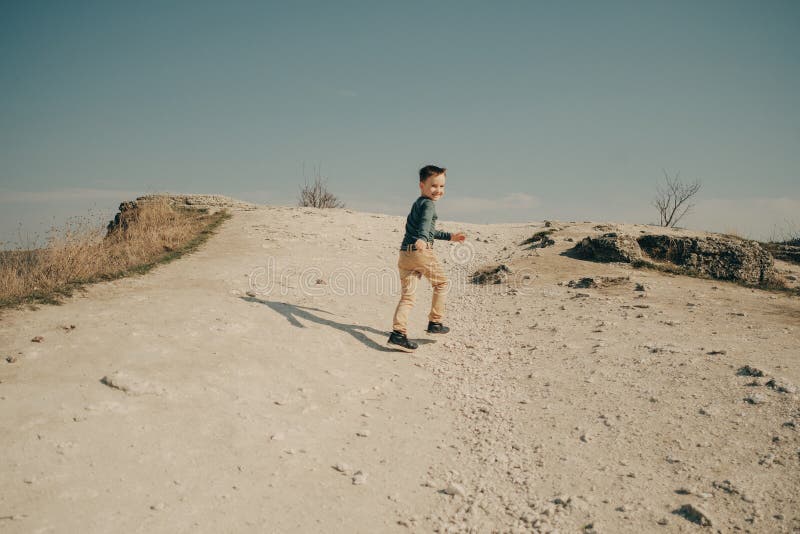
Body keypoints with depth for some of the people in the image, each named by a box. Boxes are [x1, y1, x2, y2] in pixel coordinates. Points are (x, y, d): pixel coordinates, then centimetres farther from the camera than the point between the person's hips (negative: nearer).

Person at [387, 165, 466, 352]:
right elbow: (425, 224, -25)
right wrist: (421, 239, -43)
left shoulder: (416, 204, 27)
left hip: (404, 254, 8)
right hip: (422, 252, -8)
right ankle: (435, 322, 21)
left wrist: (450, 236, 45)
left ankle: (397, 334, -8)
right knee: (441, 282, 16)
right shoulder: (428, 204, -3)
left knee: (407, 295, 5)